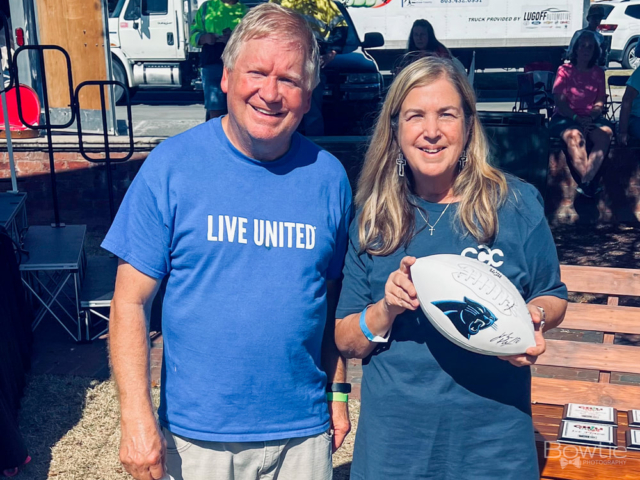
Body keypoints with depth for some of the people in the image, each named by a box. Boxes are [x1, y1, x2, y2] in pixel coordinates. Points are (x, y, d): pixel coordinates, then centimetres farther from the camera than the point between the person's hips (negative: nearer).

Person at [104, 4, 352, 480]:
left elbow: (332, 296, 6)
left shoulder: (328, 176, -3)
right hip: (197, 433, -2)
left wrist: (338, 391, 7)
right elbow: (131, 302, -10)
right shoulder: (172, 165, -11)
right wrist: (137, 417, -15)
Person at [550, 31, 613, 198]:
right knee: (575, 136, -38)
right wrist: (577, 119, -18)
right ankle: (591, 183, -48)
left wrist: (590, 118, -14)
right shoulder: (564, 70, 4)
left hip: (591, 117, 3)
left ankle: (585, 181, -44)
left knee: (605, 133, -32)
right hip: (565, 117, -3)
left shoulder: (598, 73, 13)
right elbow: (559, 100, -5)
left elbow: (600, 102, 7)